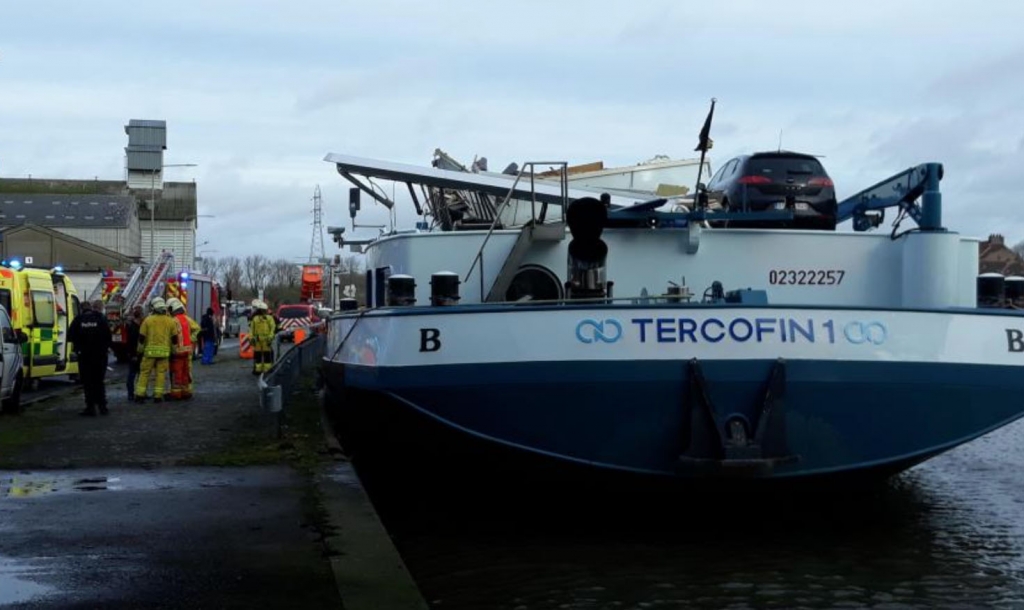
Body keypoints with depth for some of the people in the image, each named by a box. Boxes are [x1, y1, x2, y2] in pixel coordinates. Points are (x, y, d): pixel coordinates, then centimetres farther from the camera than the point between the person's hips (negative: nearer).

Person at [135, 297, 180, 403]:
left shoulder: (148, 320, -1)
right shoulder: (170, 321, 3)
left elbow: (142, 337, 0)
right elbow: (175, 337, 4)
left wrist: (140, 349, 11)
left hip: (150, 350, -1)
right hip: (164, 351, 1)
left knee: (145, 372, 6)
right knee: (160, 373, 5)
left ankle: (140, 395, 4)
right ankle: (158, 396, 2)